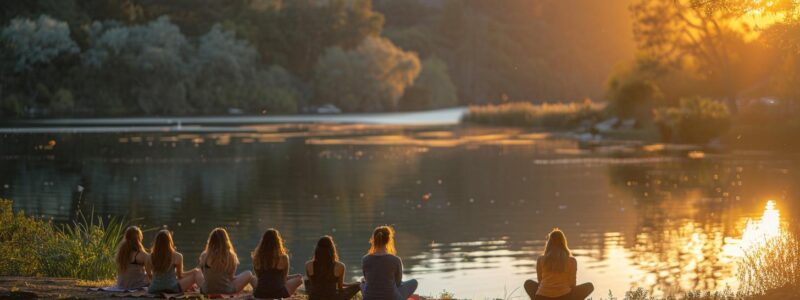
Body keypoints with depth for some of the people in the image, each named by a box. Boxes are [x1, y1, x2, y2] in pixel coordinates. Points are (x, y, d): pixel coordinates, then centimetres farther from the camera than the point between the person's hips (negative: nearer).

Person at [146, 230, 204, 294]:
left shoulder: (150, 257, -3)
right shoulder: (177, 257, -9)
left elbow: (149, 275, 11)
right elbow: (180, 275, 5)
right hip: (171, 288, -4)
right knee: (196, 272, 13)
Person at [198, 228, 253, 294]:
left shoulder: (204, 256, -15)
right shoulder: (231, 257, -19)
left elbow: (203, 271, 4)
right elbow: (231, 276, -4)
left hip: (207, 291, 2)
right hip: (227, 291, -2)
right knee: (248, 274, 22)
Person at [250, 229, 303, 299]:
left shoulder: (256, 257, -1)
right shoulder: (283, 257, -7)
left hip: (260, 294, 3)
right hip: (278, 293, -3)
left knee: (252, 279, 38)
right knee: (299, 278, 20)